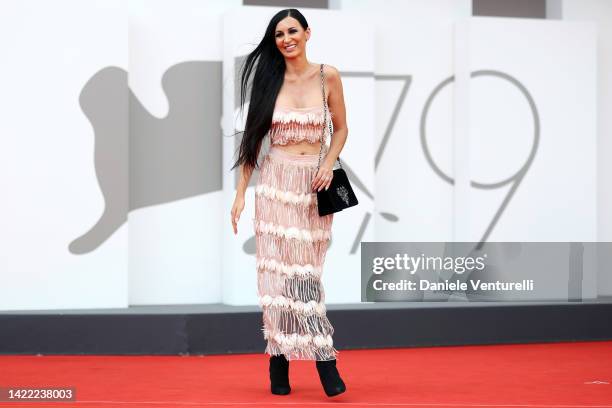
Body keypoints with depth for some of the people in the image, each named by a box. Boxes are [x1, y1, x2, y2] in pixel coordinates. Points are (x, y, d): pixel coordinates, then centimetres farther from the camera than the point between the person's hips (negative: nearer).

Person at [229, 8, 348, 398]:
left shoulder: (328, 76, 1)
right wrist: (240, 194, 2)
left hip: (314, 184, 0)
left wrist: (329, 164, -9)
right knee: (277, 270, -1)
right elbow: (253, 139, 6)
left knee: (306, 272, -2)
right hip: (276, 181, 0)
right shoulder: (269, 80, 3)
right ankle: (280, 364, 6)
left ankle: (282, 355, 4)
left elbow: (341, 129, 9)